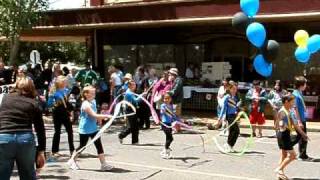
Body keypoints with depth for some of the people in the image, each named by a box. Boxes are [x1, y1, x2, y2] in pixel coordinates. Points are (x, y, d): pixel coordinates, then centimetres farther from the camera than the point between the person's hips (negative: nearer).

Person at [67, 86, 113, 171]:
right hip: (85, 130, -7)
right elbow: (94, 115, -32)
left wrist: (99, 118, 8)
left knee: (99, 145, 1)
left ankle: (103, 164, 2)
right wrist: (106, 116, -35)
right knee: (82, 146, 7)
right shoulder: (86, 104, -22)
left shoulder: (93, 101, 5)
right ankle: (72, 161, 29)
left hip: (94, 128, 7)